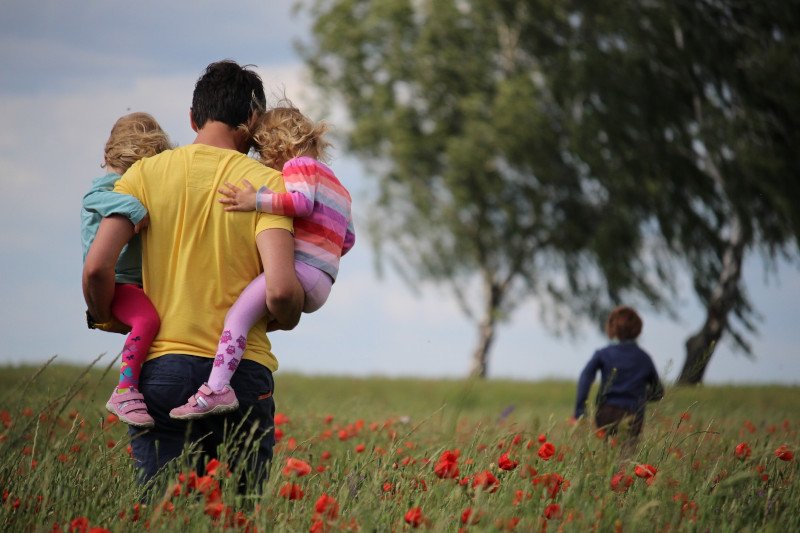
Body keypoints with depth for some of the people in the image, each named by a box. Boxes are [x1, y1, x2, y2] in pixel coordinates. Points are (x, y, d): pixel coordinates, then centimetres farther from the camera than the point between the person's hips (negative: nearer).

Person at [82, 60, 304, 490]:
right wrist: (286, 320, 9)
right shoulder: (266, 183, -1)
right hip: (243, 372, -1)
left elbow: (97, 267, -6)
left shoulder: (147, 173, 4)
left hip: (162, 366, 1)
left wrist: (107, 318, 14)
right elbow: (280, 290, -13)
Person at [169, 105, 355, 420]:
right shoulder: (336, 185, 31)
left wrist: (256, 201, -20)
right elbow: (347, 239, 30)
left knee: (238, 314, -24)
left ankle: (217, 388, -40)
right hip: (321, 282, 11)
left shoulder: (299, 164, 3)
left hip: (299, 269, -11)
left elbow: (302, 201, -19)